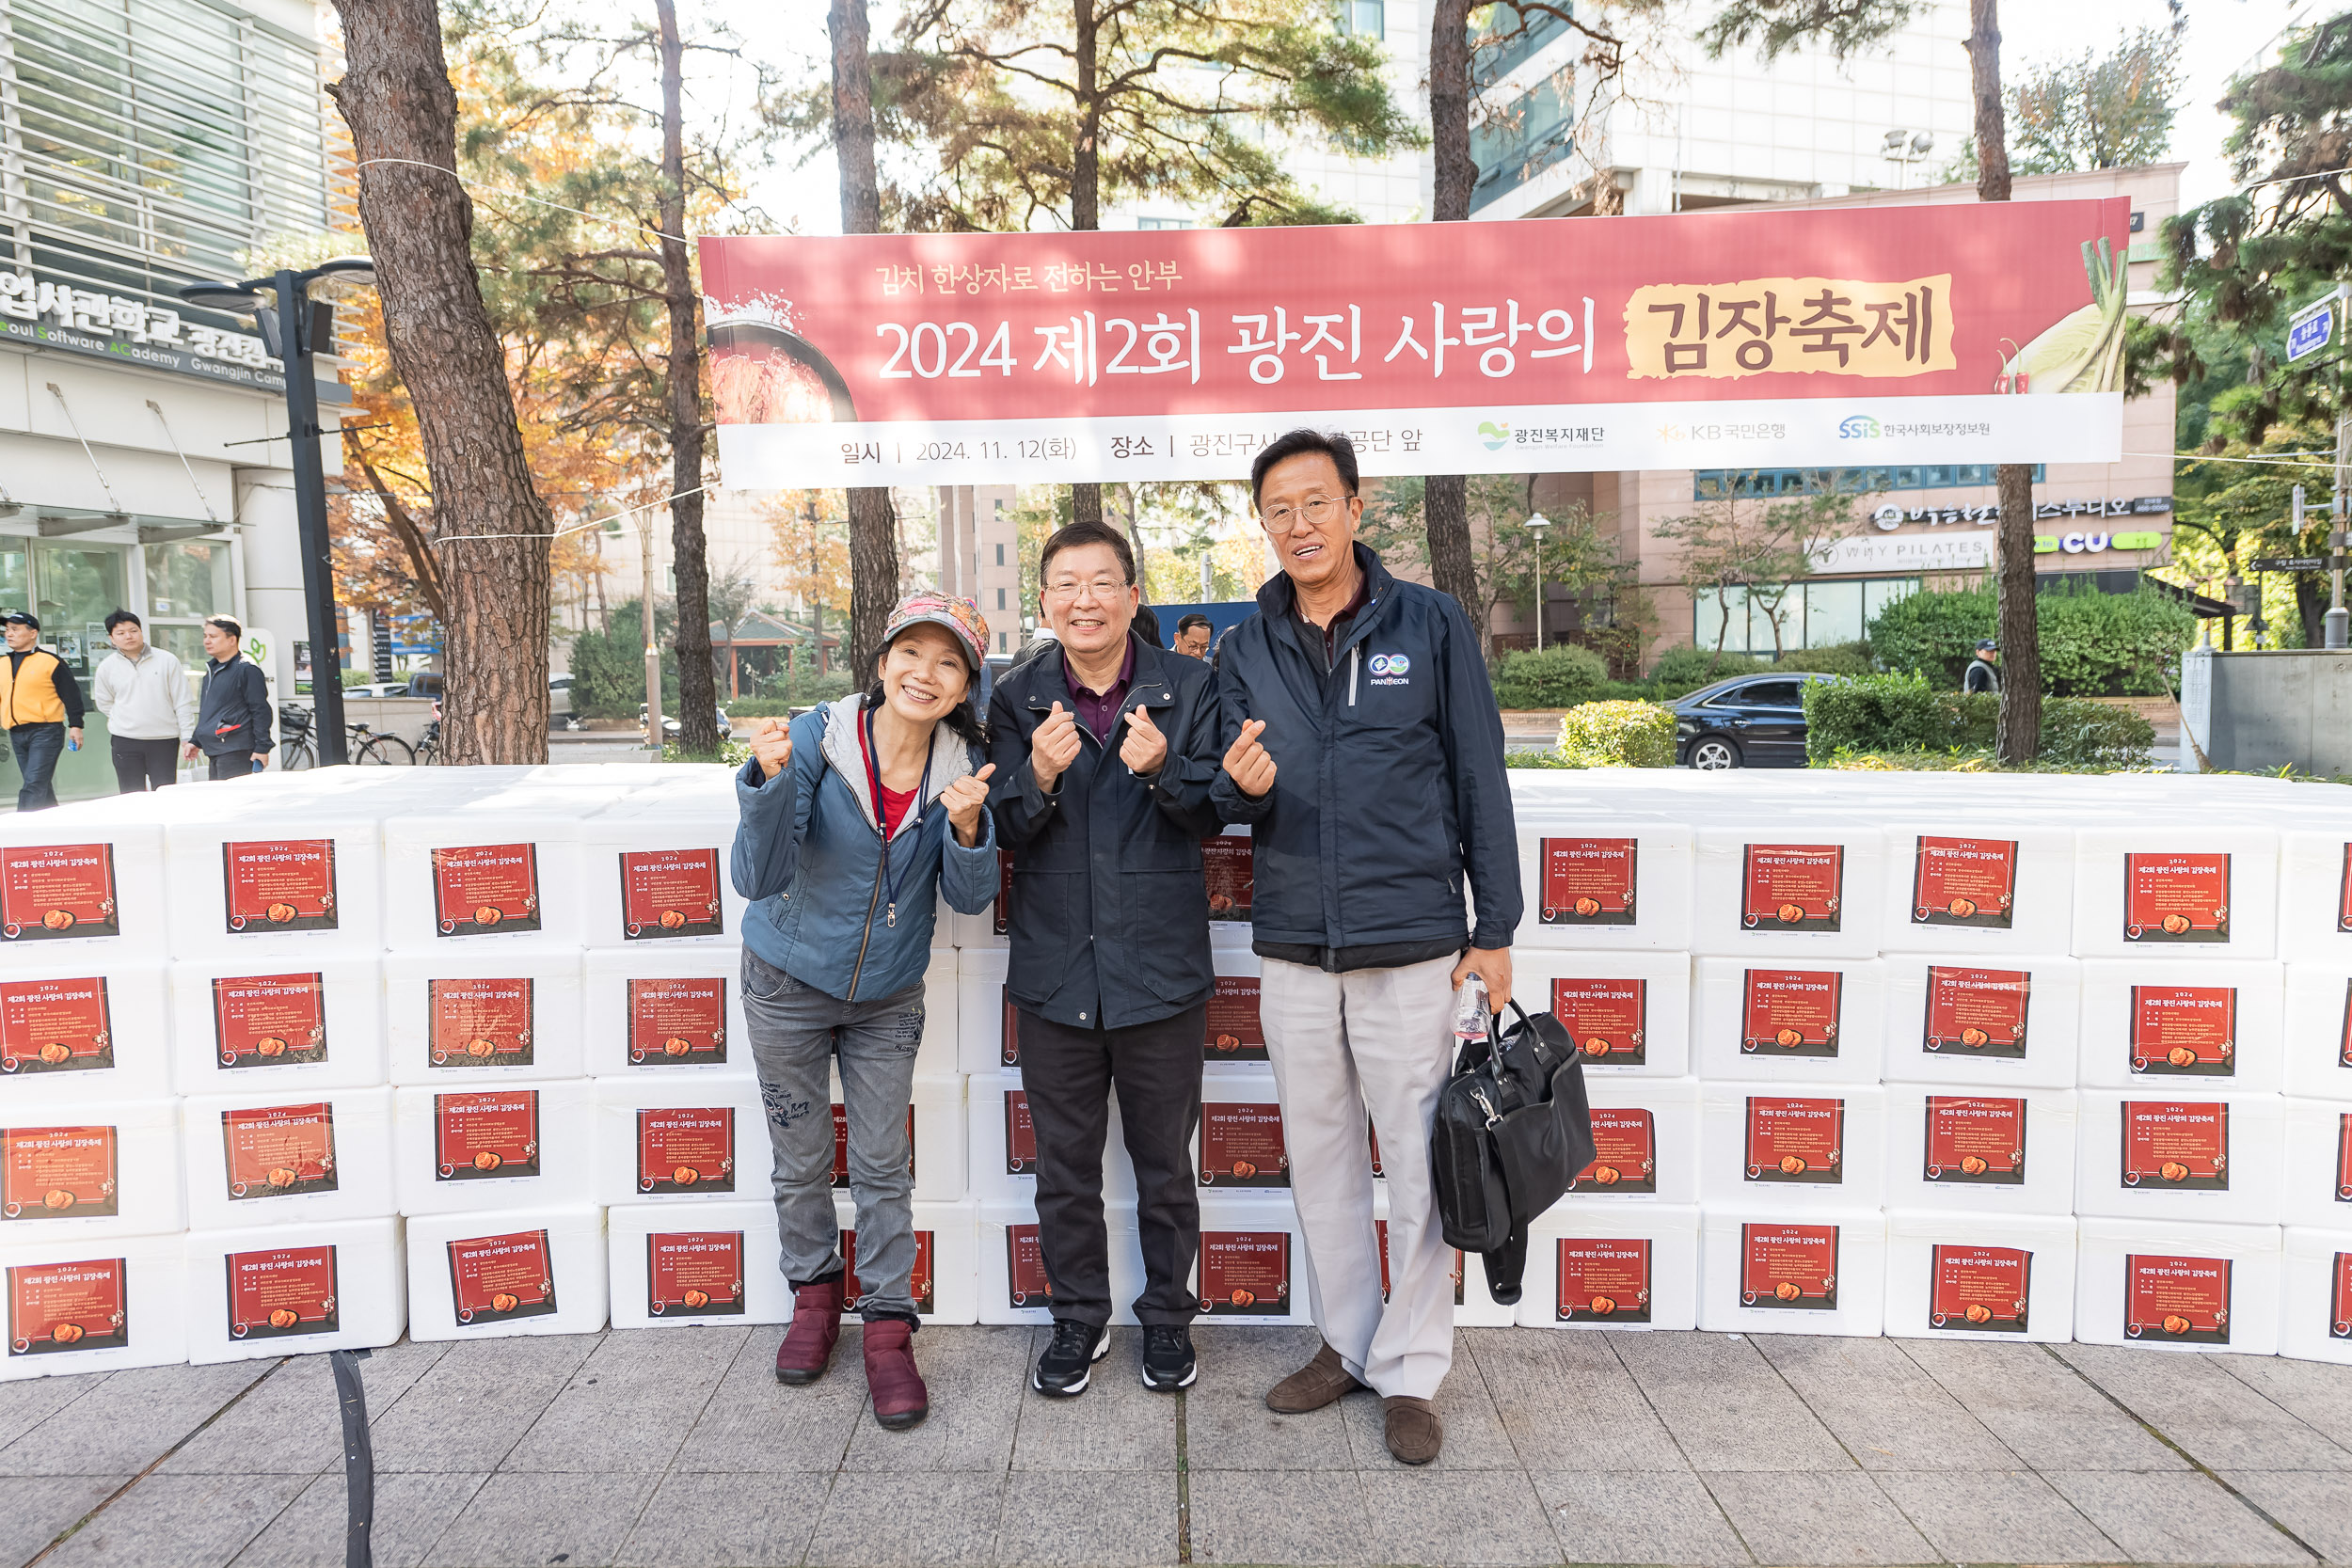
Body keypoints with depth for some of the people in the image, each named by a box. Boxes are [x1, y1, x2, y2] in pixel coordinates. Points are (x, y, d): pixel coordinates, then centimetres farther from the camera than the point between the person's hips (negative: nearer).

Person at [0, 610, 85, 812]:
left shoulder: (50, 661, -3)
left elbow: (71, 694, -4)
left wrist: (75, 725, -8)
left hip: (45, 732, -6)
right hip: (16, 734, 6)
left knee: (34, 787, -14)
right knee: (42, 788, 11)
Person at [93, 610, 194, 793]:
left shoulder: (167, 661, 0)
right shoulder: (107, 667, 4)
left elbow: (182, 703, 1)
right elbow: (104, 703, 18)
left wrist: (187, 738, -2)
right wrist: (126, 720, 7)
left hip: (165, 739, -2)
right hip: (125, 741, 2)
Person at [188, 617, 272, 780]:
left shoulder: (246, 669, -9)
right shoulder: (211, 670, 19)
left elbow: (261, 711, -13)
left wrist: (262, 748, -17)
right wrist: (196, 742, 25)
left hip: (237, 754, -9)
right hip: (214, 752, 9)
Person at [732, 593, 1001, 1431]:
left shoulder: (961, 764, -13)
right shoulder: (818, 737, -21)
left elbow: (969, 898, -12)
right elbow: (758, 878, -25)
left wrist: (968, 827, -32)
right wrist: (771, 782, -42)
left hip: (888, 998, 1)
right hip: (789, 985, -1)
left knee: (883, 1167, 8)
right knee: (801, 1162, 13)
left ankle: (888, 1329, 23)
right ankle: (815, 1292, 38)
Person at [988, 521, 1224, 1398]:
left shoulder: (1186, 687, -2)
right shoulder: (1018, 699, 2)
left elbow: (1212, 812, -4)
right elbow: (1004, 832, -2)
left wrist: (1161, 771, -24)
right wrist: (1040, 777, -23)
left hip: (1160, 966, -1)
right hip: (1056, 971, 2)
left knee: (1165, 1161, 13)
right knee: (1064, 1162, 14)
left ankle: (1167, 1316, 33)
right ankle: (1080, 1318, 33)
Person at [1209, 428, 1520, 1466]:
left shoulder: (1430, 625, -1)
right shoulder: (1246, 649, 8)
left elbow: (1480, 781, 0)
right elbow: (1230, 800, 11)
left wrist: (1495, 929, -2)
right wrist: (1242, 786, -14)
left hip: (1410, 942, -3)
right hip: (1293, 949, 4)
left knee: (1421, 1165, 3)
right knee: (1319, 1157, 14)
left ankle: (1410, 1369, 19)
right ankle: (1347, 1342, 31)